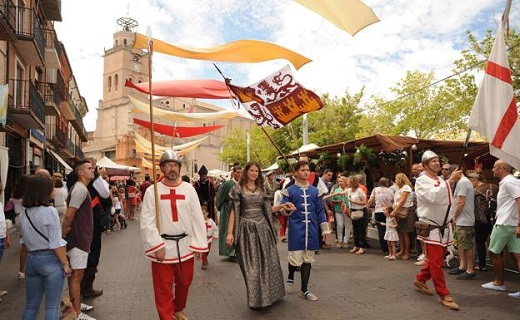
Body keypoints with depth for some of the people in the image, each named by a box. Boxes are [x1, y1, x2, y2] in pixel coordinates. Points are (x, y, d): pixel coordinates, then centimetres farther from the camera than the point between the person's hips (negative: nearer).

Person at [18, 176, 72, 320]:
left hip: (31, 259, 6)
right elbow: (56, 243, -15)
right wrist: (65, 263, -8)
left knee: (31, 304, 18)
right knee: (52, 306, 5)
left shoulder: (23, 214, 4)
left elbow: (25, 240, 9)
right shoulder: (49, 211, -15)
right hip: (50, 260, -6)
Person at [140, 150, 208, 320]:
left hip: (185, 246, 3)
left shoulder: (189, 189, 0)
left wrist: (198, 245, -3)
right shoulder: (152, 191, -4)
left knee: (184, 283, 19)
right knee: (163, 288, 5)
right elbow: (147, 222, -8)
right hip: (162, 246, -2)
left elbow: (197, 218, 0)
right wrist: (157, 246, -15)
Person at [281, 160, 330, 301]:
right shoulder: (289, 191, -1)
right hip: (296, 230, -3)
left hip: (311, 230, 3)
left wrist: (325, 229, 9)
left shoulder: (315, 190, 8)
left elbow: (320, 211, 10)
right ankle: (290, 278, 31)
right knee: (295, 258, -2)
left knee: (308, 259, 9)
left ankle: (304, 290, 21)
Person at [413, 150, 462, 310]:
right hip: (431, 227, -8)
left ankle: (420, 279, 36)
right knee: (436, 262, -4)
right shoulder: (422, 180, -12)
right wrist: (450, 181, -30)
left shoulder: (441, 180, 11)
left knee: (437, 259, 17)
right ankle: (444, 295, 6)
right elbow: (433, 196, -30)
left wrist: (450, 216, 10)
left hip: (444, 227, 8)